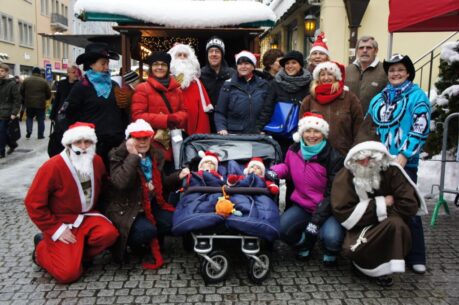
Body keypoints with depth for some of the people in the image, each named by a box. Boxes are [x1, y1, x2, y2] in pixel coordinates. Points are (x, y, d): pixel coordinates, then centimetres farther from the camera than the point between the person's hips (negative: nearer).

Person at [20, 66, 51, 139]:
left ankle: (29, 131, 2)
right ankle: (40, 135, 10)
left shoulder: (26, 80, 1)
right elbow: (49, 94, -2)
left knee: (29, 117, 19)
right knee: (40, 119, 8)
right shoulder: (44, 81, -3)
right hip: (40, 104, -2)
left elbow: (21, 91, 4)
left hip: (29, 103, 2)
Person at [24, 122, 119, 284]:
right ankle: (42, 249, 15)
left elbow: (101, 186, 15)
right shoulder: (52, 167, -19)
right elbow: (34, 203, -15)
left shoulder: (97, 161, -3)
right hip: (61, 222, -4)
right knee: (69, 273, -15)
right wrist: (56, 230, -16)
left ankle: (76, 253, 1)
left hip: (87, 216, 5)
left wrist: (96, 213, 4)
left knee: (109, 233, -27)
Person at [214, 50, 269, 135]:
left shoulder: (263, 85, 9)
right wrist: (222, 128, -12)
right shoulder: (228, 86, 4)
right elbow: (219, 112, 3)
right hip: (233, 135, -1)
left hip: (256, 135, 1)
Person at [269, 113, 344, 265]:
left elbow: (332, 194, -16)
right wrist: (275, 172, -2)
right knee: (281, 228, -22)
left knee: (331, 237, -32)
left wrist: (316, 220, -21)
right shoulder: (294, 150, -1)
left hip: (327, 208, -4)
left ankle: (330, 252, 9)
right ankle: (304, 244, 14)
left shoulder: (333, 157, -15)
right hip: (302, 206, 4)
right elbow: (288, 167, 21)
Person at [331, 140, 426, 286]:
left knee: (395, 222, -32)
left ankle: (384, 270, -14)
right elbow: (343, 214, -20)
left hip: (389, 227, 0)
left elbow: (409, 206, -19)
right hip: (360, 229, 0)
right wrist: (381, 204, -20)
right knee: (352, 249, -28)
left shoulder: (392, 172, -15)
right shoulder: (344, 177, -15)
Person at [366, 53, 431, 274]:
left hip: (404, 162, -5)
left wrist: (403, 156, -18)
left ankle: (416, 257, 9)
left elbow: (420, 130, -11)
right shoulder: (378, 98, 15)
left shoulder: (417, 96, -2)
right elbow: (370, 128, 20)